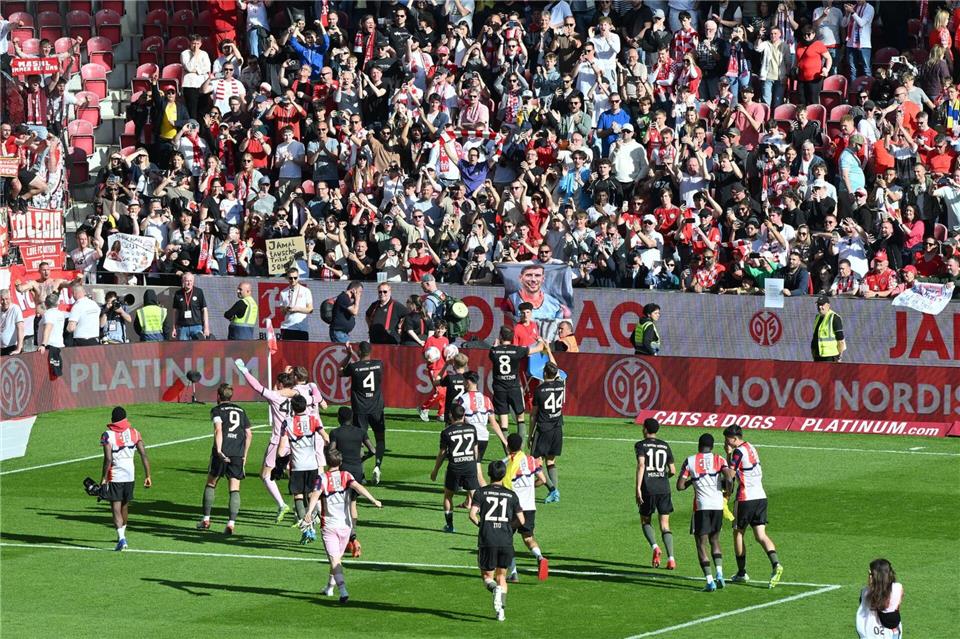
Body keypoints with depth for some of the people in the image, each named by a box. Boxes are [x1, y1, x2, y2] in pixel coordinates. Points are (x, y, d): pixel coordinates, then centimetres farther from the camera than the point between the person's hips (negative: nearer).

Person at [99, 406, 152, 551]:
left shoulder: (108, 435, -9)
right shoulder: (134, 433, 3)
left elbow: (108, 459, -17)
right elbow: (143, 454, -2)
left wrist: (103, 478, -11)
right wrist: (148, 476, 1)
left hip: (114, 476, -4)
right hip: (129, 475, 4)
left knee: (116, 507, -4)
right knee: (125, 505, 21)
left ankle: (121, 537, -20)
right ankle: (122, 534, 38)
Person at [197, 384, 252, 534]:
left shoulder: (217, 410, 5)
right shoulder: (241, 411, 19)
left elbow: (218, 429, -12)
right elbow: (249, 434, 15)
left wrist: (219, 450, -20)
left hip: (222, 453, -3)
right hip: (238, 454, 3)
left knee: (211, 484, 15)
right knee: (235, 489, 0)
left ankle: (206, 519, 17)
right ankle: (231, 523, -12)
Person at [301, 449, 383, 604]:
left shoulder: (322, 479, -3)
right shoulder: (346, 476, 3)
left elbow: (315, 495, -20)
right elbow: (357, 486, -15)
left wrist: (309, 512, -33)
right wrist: (373, 500, -24)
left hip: (328, 525, -3)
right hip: (345, 524, 3)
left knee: (334, 559, -9)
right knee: (338, 557, 22)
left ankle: (343, 590, -27)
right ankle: (330, 587, 38)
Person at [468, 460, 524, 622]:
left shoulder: (482, 492, 2)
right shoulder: (511, 495, 7)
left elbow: (472, 514, -9)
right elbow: (521, 520, 5)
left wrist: (480, 524, 11)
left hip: (487, 541, -2)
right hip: (506, 541, 2)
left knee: (487, 576, 12)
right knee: (501, 576, 15)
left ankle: (494, 587, -23)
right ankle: (501, 610, 1)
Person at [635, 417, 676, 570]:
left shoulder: (641, 445, 1)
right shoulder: (665, 446, 12)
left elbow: (641, 465, -14)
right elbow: (673, 470, 12)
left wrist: (638, 488, -16)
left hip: (648, 489, -3)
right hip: (664, 489, 3)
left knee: (645, 521, 15)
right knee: (665, 525, 5)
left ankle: (655, 547, -11)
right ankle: (671, 559, -8)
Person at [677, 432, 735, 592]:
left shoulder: (689, 461, 2)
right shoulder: (719, 460, 4)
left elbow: (680, 486, 2)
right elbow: (729, 477, -11)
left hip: (701, 506, -2)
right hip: (718, 505, 3)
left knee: (702, 543, 4)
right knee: (714, 539, 21)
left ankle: (710, 581, -7)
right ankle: (719, 574, 5)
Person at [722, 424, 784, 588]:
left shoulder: (738, 452, -12)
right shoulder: (751, 448, 15)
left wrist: (728, 453, -5)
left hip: (746, 498, -7)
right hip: (761, 496, 7)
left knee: (738, 533, 9)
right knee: (760, 535, 0)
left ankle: (741, 573, 14)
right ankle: (775, 564, -22)